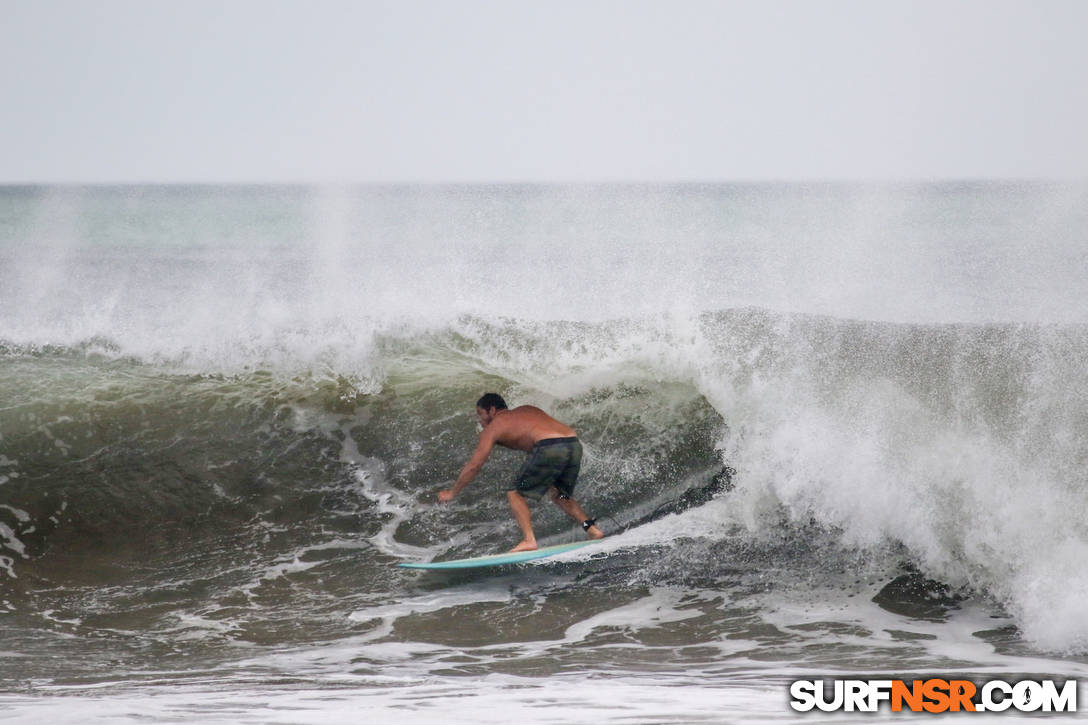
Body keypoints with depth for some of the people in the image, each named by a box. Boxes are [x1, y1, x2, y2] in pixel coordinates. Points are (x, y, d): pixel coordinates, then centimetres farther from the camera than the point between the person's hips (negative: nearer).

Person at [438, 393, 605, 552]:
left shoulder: (493, 427, 14)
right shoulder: (527, 410, 32)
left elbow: (474, 465, 15)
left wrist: (452, 492, 25)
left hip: (551, 448, -7)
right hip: (574, 445, 7)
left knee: (515, 494, 6)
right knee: (559, 495, 28)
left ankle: (529, 540, -10)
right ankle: (591, 528, 15)